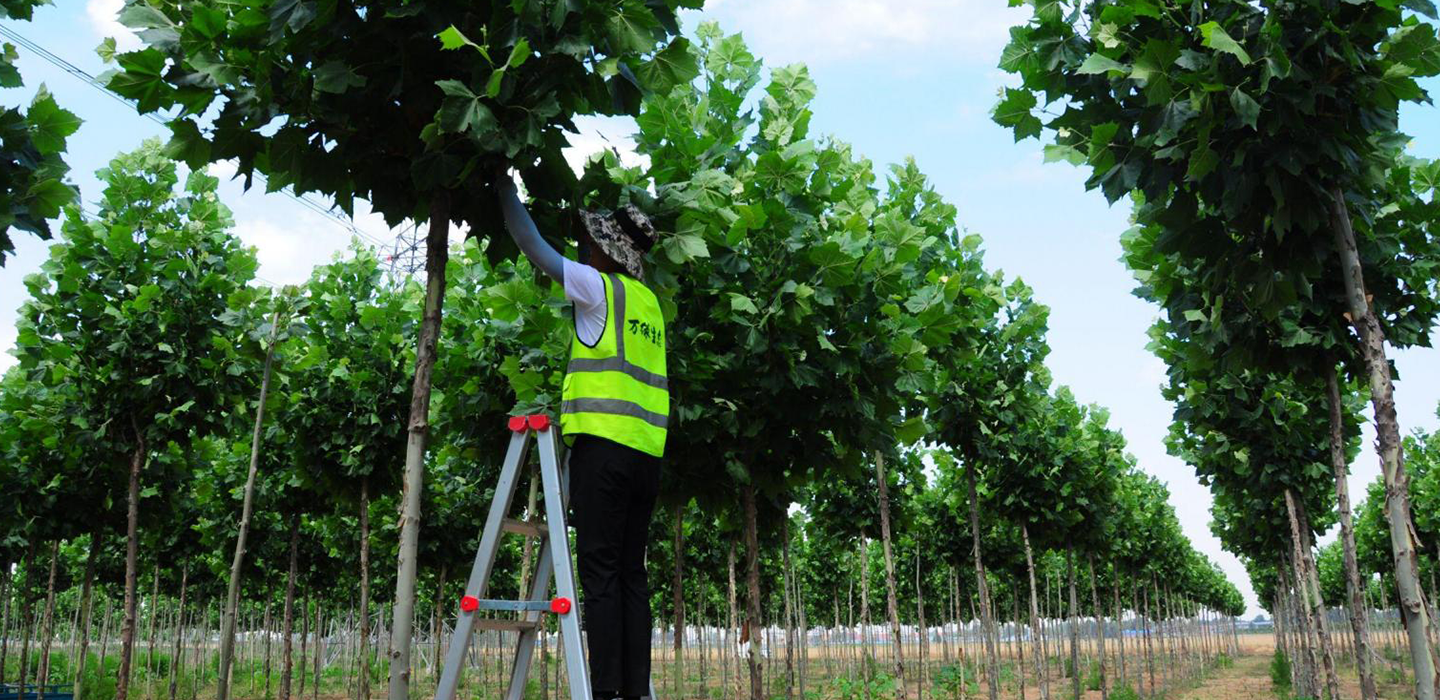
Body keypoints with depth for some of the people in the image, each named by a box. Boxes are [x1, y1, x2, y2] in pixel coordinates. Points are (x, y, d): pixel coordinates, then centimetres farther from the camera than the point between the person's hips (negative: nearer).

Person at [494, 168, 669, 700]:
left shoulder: (600, 287, 0)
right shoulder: (648, 302, 19)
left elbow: (533, 246, 5)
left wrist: (505, 187, 18)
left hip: (604, 444, -7)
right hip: (647, 452, 7)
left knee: (600, 569, -7)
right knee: (631, 572, 7)